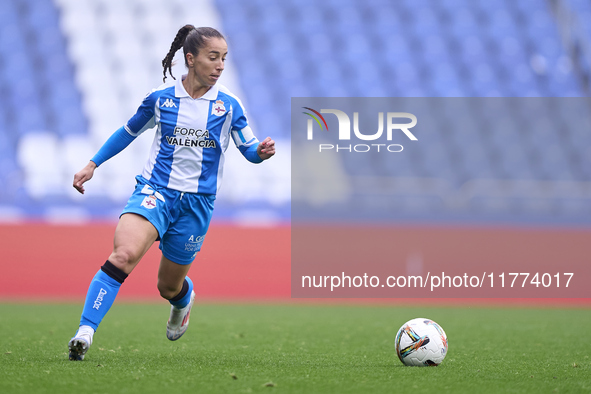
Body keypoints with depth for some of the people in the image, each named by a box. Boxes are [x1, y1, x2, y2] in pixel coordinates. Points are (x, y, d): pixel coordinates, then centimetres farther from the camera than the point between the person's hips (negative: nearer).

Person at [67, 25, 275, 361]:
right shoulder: (160, 98, 2)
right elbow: (129, 132, 18)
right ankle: (85, 332, -32)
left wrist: (262, 151, -17)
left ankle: (183, 299, 51)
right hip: (155, 190, -1)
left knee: (169, 286, 12)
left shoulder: (229, 104, 0)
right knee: (123, 255, -28)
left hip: (198, 201, 1)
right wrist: (93, 164, 15)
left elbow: (249, 149, 6)